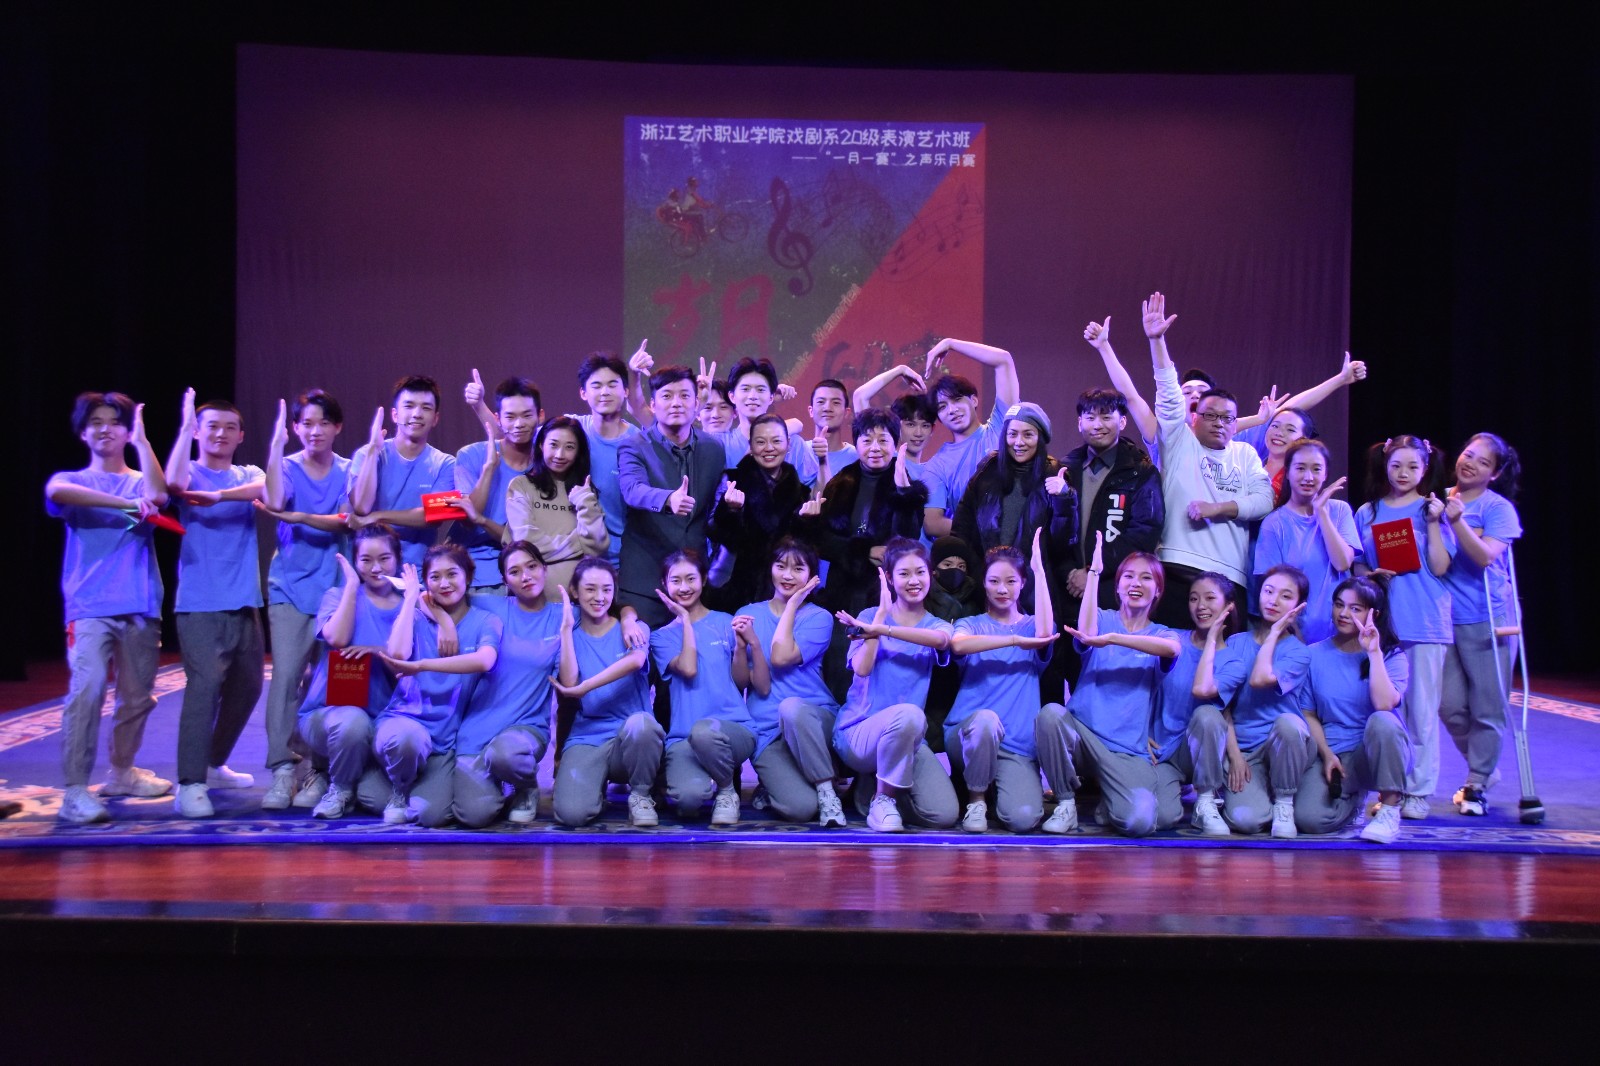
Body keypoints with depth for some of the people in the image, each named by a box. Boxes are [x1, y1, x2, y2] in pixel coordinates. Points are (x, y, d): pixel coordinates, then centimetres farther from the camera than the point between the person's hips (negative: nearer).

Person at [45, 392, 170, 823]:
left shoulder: (141, 482, 15)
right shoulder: (71, 480, 9)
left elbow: (156, 495, -11)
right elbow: (58, 492, -17)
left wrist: (141, 438, -5)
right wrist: (126, 504, -22)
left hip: (140, 607, 3)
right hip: (90, 607, -3)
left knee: (138, 695, 11)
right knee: (87, 689, -19)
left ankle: (121, 771, 32)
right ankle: (75, 791, -19)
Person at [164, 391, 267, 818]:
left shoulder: (249, 475, 12)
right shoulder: (190, 473, 4)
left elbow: (266, 488, -12)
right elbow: (174, 482, -22)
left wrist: (218, 496, -27)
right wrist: (186, 424, -16)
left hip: (244, 602, 5)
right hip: (199, 602, -5)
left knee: (247, 686, 12)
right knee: (205, 683, -15)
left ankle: (214, 765, 30)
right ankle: (190, 783, -15)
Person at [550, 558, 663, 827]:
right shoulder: (570, 635, 11)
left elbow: (635, 660, -19)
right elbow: (568, 684, -9)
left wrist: (582, 688, -21)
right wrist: (566, 627, -5)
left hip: (632, 737, -1)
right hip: (587, 739, 1)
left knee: (640, 723, -39)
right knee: (572, 813, -28)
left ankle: (641, 795, -10)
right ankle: (597, 785, 11)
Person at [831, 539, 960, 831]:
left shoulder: (936, 625, 9)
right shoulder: (871, 616, 4)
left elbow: (941, 639, -19)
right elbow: (861, 668, -14)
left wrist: (878, 629, -27)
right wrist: (882, 613, -11)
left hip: (908, 737, 4)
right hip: (858, 732, -3)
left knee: (944, 815, -17)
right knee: (908, 714, -38)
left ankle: (877, 782, 12)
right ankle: (882, 797, -14)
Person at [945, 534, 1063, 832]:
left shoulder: (1031, 626, 16)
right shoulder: (972, 624, 12)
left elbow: (1044, 634, -11)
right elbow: (958, 644, -14)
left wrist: (1039, 567, -9)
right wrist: (1016, 640, -19)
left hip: (1016, 745, 1)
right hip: (968, 736, -1)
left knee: (1023, 818, -23)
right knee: (985, 718, -38)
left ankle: (997, 785, 13)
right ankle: (976, 799, -11)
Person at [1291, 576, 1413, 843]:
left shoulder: (1392, 656, -1)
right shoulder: (1315, 655, 6)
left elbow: (1384, 704, -21)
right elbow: (1309, 714, 5)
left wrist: (1373, 652, -18)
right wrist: (1327, 755, -9)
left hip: (1378, 754, -2)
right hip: (1331, 755, 2)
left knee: (1381, 720, -37)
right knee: (1308, 819, -26)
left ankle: (1390, 810, -19)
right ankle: (1352, 797, 12)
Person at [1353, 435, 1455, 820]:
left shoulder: (1433, 510, 5)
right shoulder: (1368, 512, 11)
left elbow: (1440, 567, -4)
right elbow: (1356, 565, 15)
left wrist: (1433, 523, -11)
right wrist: (1372, 574, -6)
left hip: (1425, 622, -2)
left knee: (1422, 709, -1)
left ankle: (1418, 791, 4)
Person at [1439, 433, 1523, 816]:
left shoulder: (1498, 508, -5)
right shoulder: (1440, 500, 7)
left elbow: (1486, 556, -20)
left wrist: (1458, 521, -29)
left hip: (1489, 619, -4)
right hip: (1446, 616, 4)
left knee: (1487, 708, 1)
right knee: (1450, 707, 6)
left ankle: (1477, 785, 13)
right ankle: (1484, 767, 28)